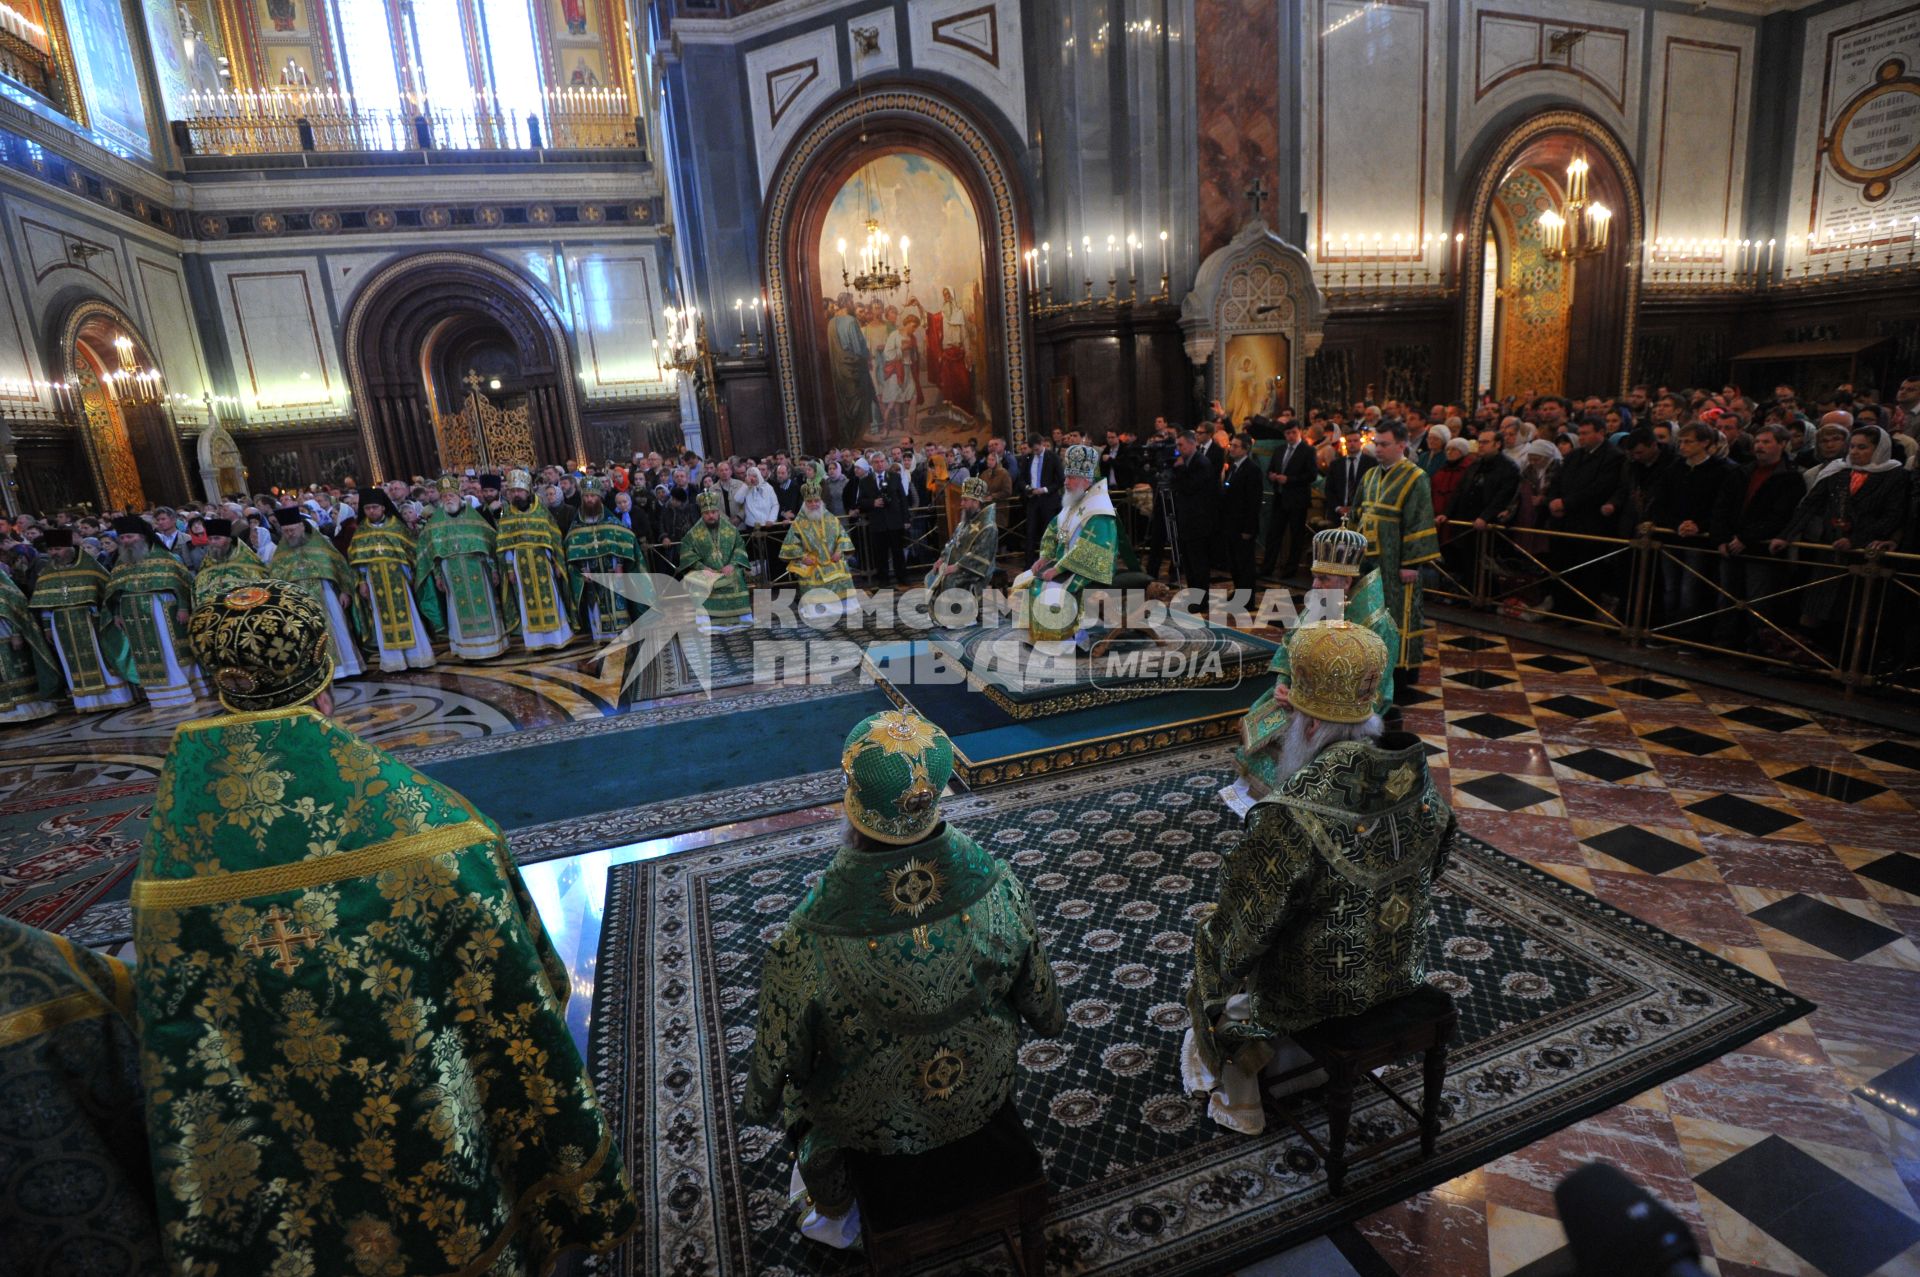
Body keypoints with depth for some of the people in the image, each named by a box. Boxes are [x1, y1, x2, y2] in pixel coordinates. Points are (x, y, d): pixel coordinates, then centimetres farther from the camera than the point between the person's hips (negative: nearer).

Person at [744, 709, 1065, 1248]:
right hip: (983, 1099, 2)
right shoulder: (998, 890, -31)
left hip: (875, 1124, -1)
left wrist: (760, 1104, 4)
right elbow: (1037, 993, -11)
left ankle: (835, 1216, 56)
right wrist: (1052, 1019, 13)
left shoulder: (809, 944, -38)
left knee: (796, 1092, 30)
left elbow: (779, 1058, -19)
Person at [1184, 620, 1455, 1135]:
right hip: (1404, 974, 6)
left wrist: (1215, 938, -2)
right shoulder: (1418, 784, -15)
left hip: (1320, 993, -5)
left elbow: (1242, 932, -24)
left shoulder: (1292, 817, -35)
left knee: (1210, 942, 21)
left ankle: (1237, 1092, 37)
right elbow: (1429, 873, 3)